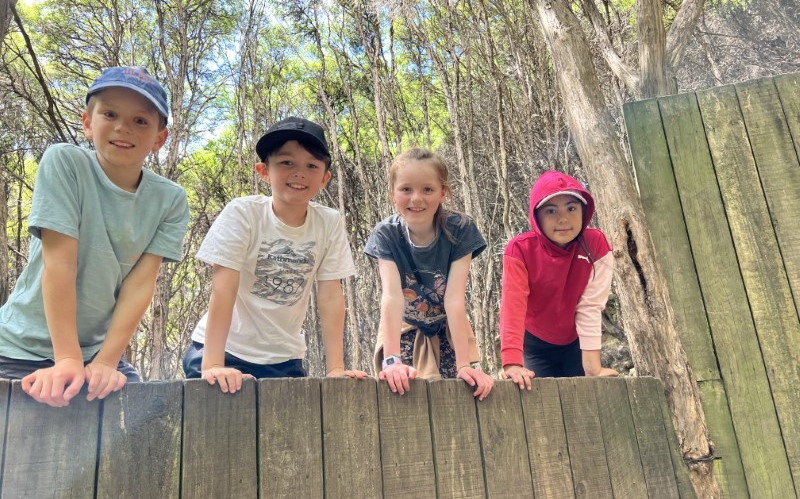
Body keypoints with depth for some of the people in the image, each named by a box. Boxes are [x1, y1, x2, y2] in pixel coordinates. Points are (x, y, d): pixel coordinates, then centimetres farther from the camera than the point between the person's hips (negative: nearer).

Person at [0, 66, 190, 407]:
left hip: (99, 352, 3)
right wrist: (67, 360, -22)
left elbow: (141, 282, -10)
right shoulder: (64, 162, -14)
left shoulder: (170, 201, -6)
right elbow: (60, 264, -19)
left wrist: (105, 363, -18)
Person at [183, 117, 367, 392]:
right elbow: (224, 288, -21)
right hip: (227, 350, -3)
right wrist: (212, 364, -28)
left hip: (284, 358, 3)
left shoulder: (330, 223, -9)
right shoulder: (242, 213, -17)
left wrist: (336, 368, -12)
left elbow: (331, 294, -7)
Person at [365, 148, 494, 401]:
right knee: (402, 388, -16)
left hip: (449, 330, 0)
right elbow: (391, 296, -30)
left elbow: (454, 299, -27)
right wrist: (392, 360, -41)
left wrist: (465, 363, -34)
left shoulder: (459, 229, -21)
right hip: (404, 330, 0)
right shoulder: (386, 234, -19)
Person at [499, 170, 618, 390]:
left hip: (576, 343, 1)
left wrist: (592, 368, -27)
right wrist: (512, 363, -43)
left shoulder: (596, 245, -20)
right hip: (536, 346, -1)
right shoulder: (520, 250, -24)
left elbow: (590, 307, -23)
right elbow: (513, 306, -33)